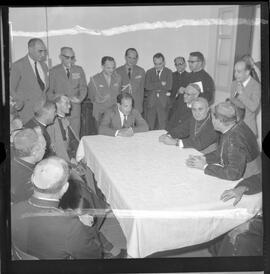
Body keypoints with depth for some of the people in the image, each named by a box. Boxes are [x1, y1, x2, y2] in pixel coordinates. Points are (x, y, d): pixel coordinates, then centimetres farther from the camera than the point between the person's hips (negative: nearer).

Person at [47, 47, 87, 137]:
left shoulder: (79, 70, 12)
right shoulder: (53, 71, 5)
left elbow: (83, 87, 12)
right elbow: (49, 90, 5)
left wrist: (80, 98, -6)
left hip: (75, 107, 2)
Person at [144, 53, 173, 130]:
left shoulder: (168, 72, 4)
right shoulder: (149, 72, 11)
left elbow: (169, 86, -8)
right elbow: (147, 86, -2)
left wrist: (154, 85, -6)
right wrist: (161, 84, -8)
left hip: (163, 103, -2)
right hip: (151, 102, 2)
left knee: (162, 127, -1)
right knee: (149, 127, 3)